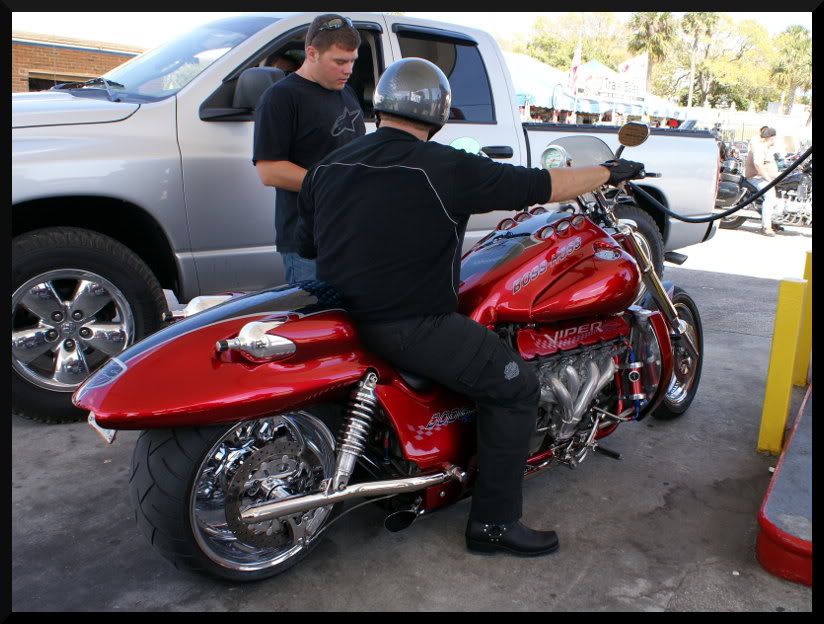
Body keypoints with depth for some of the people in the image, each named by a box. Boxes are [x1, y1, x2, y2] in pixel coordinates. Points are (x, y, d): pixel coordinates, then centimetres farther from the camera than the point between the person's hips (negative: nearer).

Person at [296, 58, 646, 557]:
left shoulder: (326, 169, 5)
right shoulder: (445, 169, -13)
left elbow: (306, 245, 14)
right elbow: (543, 185, -7)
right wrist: (610, 172, 9)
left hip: (344, 315, 8)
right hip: (412, 327, -8)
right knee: (516, 387, 3)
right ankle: (494, 523, 8)